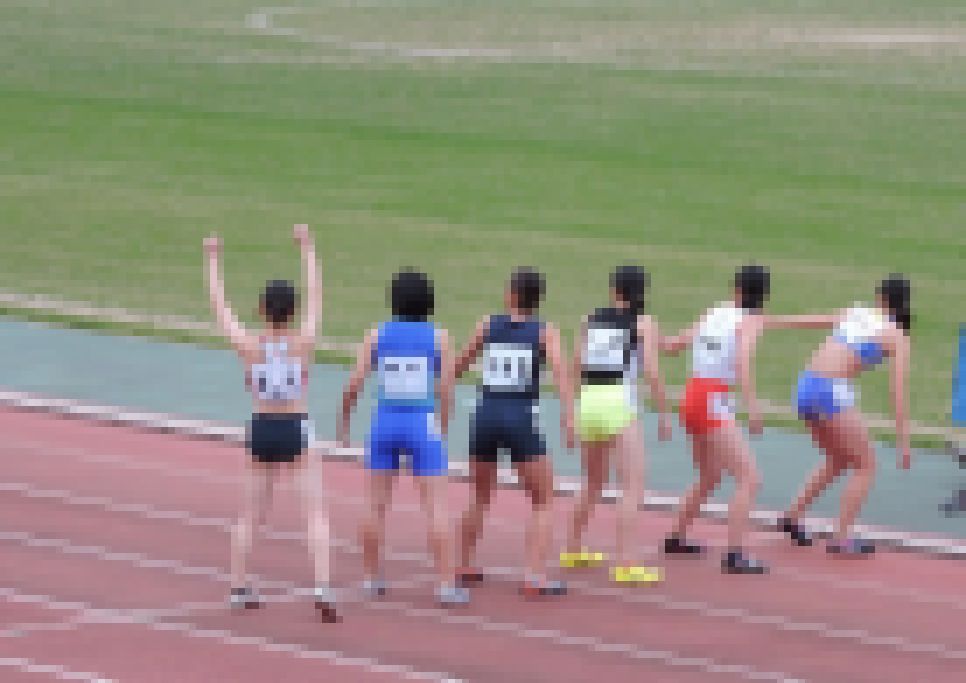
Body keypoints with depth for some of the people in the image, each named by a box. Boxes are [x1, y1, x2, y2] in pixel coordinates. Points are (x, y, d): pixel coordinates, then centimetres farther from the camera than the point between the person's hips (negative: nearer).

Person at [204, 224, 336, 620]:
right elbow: (314, 296, 4)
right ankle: (323, 588, -18)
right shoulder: (303, 343, -8)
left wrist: (213, 260, 14)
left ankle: (239, 588, 21)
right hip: (296, 431, -2)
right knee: (316, 513, -3)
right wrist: (307, 249, 14)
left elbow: (219, 305, 4)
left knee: (251, 515, 17)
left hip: (261, 430, 2)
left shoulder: (248, 346, -7)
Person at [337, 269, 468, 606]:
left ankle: (373, 578, 17)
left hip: (385, 423, 2)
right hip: (422, 425, -2)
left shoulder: (377, 335, 1)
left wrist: (343, 423, 11)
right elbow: (446, 391, -4)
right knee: (436, 508, 0)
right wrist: (442, 429, 10)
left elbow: (354, 384, -3)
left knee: (376, 505, 12)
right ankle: (447, 584, -4)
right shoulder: (439, 337, -2)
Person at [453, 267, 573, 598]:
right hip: (522, 421, -3)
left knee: (480, 498, 24)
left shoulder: (488, 325, 8)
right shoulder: (545, 331, 2)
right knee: (542, 502, 7)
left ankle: (464, 567, 31)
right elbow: (559, 369, -15)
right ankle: (535, 576, -7)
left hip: (485, 417, 3)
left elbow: (459, 366, 19)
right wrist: (568, 416, -22)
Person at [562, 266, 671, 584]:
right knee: (633, 486, -4)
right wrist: (663, 414, -2)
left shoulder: (591, 320, 11)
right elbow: (652, 372, -8)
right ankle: (623, 564, -13)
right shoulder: (644, 323, 0)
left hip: (588, 401, 5)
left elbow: (577, 366, 9)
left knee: (593, 483, 24)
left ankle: (573, 550, 34)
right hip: (620, 405, -5)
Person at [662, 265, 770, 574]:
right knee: (749, 477, -12)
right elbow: (743, 360, -24)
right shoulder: (750, 320, -6)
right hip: (713, 401, -8)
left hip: (692, 395, 8)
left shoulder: (715, 313, 13)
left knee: (709, 477, 28)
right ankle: (734, 554, -22)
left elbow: (673, 345, 18)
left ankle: (676, 538, 41)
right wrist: (752, 405, -33)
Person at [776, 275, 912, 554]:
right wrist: (903, 442, -6)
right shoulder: (897, 337, 2)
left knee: (838, 461, 26)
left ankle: (792, 516, 27)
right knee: (866, 465, 7)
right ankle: (841, 538, 0)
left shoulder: (854, 313, 19)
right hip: (831, 392, -6)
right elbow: (898, 390, -5)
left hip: (805, 387, 6)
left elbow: (806, 320, 28)